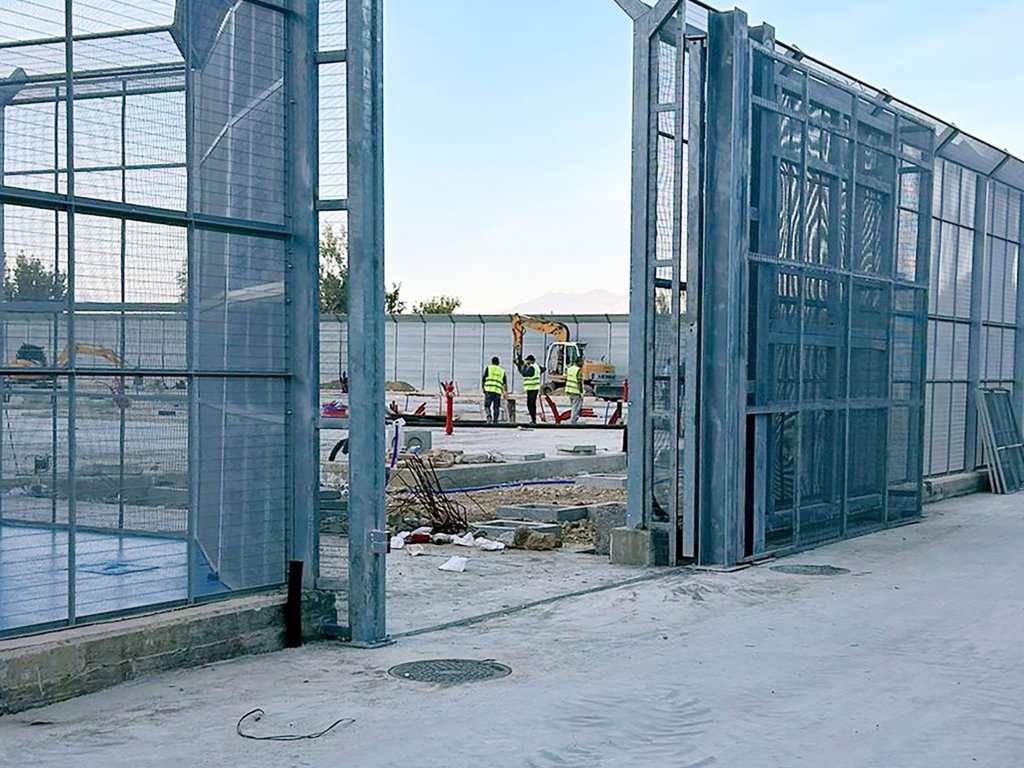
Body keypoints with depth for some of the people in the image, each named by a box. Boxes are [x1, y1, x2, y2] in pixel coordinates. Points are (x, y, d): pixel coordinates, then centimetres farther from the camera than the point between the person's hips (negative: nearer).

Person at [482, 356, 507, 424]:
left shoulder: (488, 368, 9)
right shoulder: (502, 371, 16)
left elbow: (484, 379, 4)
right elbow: (505, 383, 12)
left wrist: (483, 388, 13)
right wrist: (506, 391, 17)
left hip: (489, 390, -2)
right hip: (498, 391, 2)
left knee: (487, 405, 1)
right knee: (496, 407, 8)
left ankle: (489, 417, -19)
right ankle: (495, 420, 5)